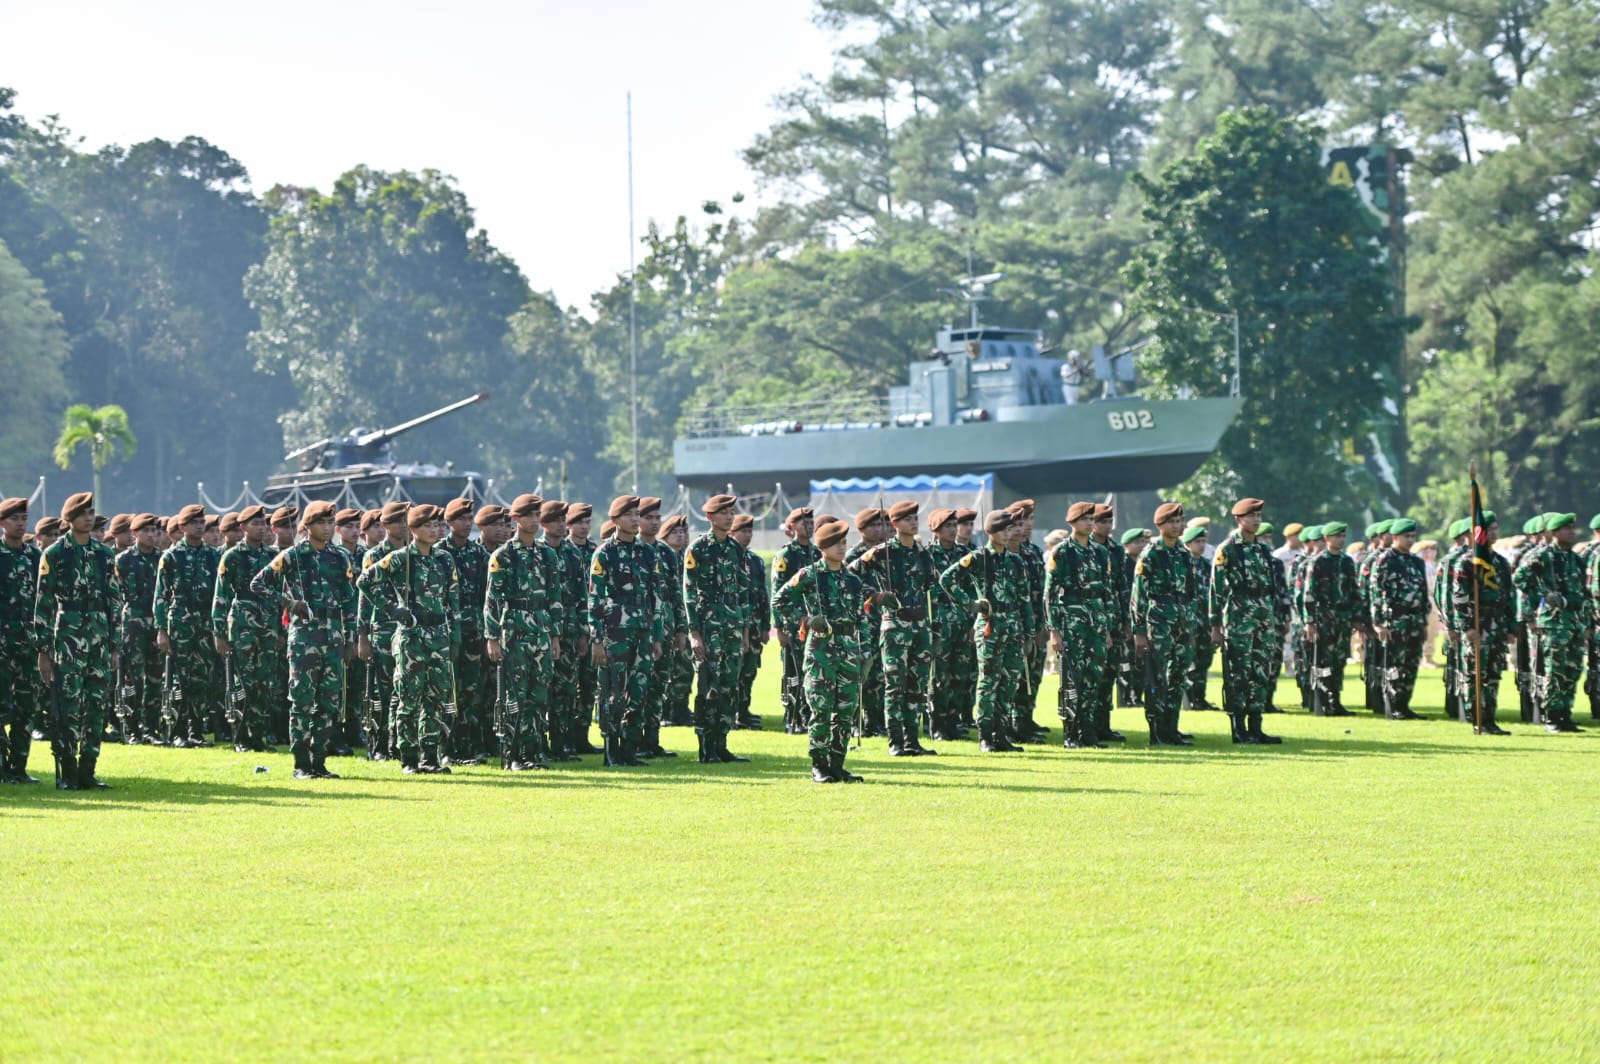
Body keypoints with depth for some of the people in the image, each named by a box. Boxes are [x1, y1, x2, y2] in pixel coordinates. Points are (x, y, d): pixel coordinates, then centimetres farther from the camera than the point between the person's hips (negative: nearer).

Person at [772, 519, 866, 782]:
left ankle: (837, 765, 9)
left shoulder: (852, 580, 14)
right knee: (821, 709, -7)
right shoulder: (809, 575, -1)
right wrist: (804, 617, -7)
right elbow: (779, 600, 2)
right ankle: (819, 767, 0)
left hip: (849, 648, 5)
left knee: (846, 710, 3)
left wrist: (861, 652, 14)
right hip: (820, 646, -5)